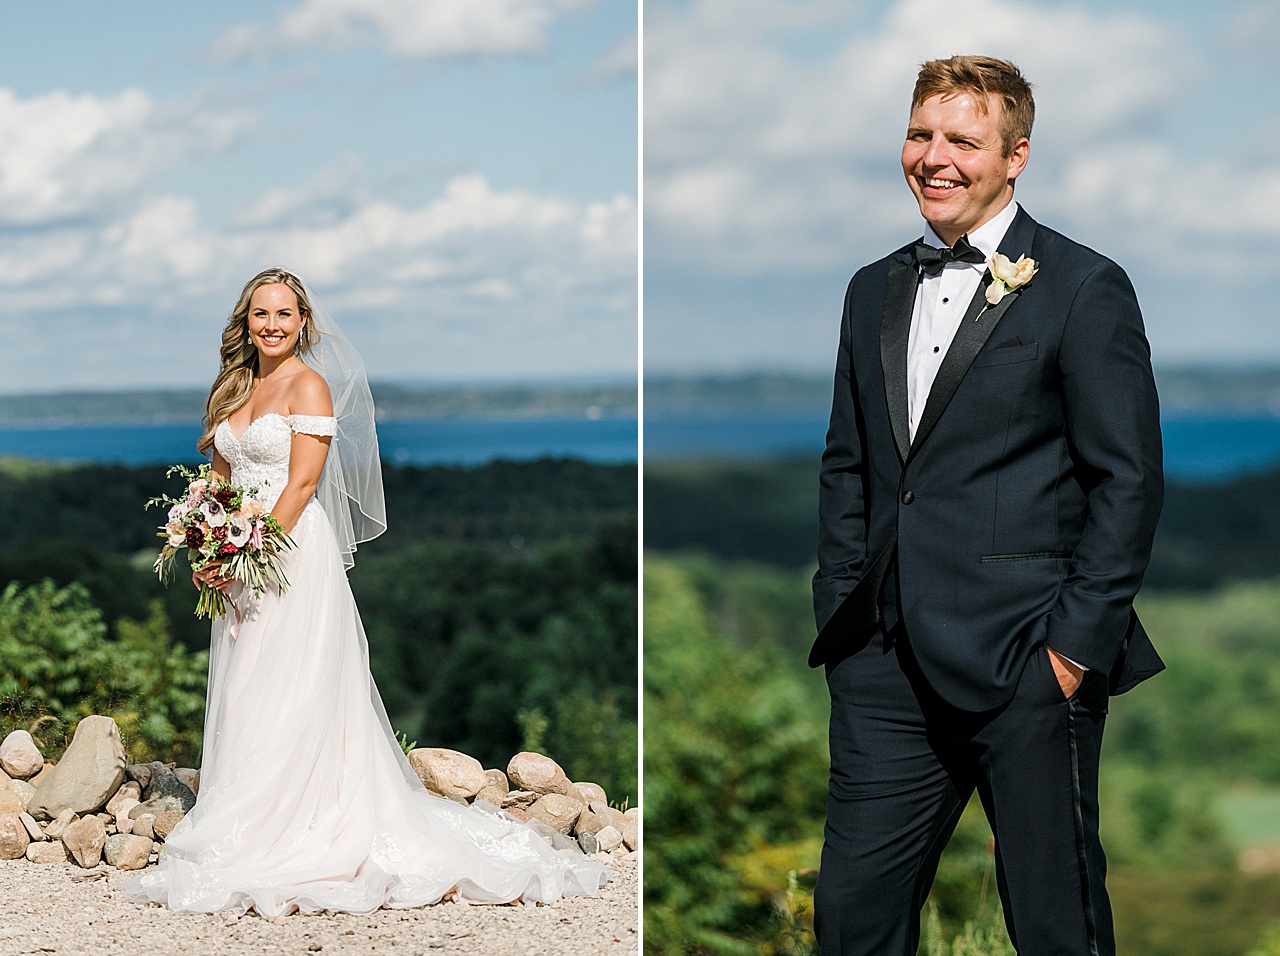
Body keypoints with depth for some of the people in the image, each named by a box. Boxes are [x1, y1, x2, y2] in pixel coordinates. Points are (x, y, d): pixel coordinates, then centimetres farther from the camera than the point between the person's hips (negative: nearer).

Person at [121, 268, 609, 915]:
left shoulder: (309, 385, -6)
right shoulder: (234, 389, 16)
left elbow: (301, 483, -13)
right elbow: (219, 483, 17)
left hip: (293, 551, -7)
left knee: (288, 698, -8)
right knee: (243, 693, 7)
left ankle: (276, 841, -6)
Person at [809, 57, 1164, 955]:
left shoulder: (1083, 288, -4)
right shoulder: (875, 291, 15)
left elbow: (1129, 481, -7)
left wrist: (1078, 644, -12)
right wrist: (839, 615, 10)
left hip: (1029, 669, -5)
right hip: (890, 663, 6)